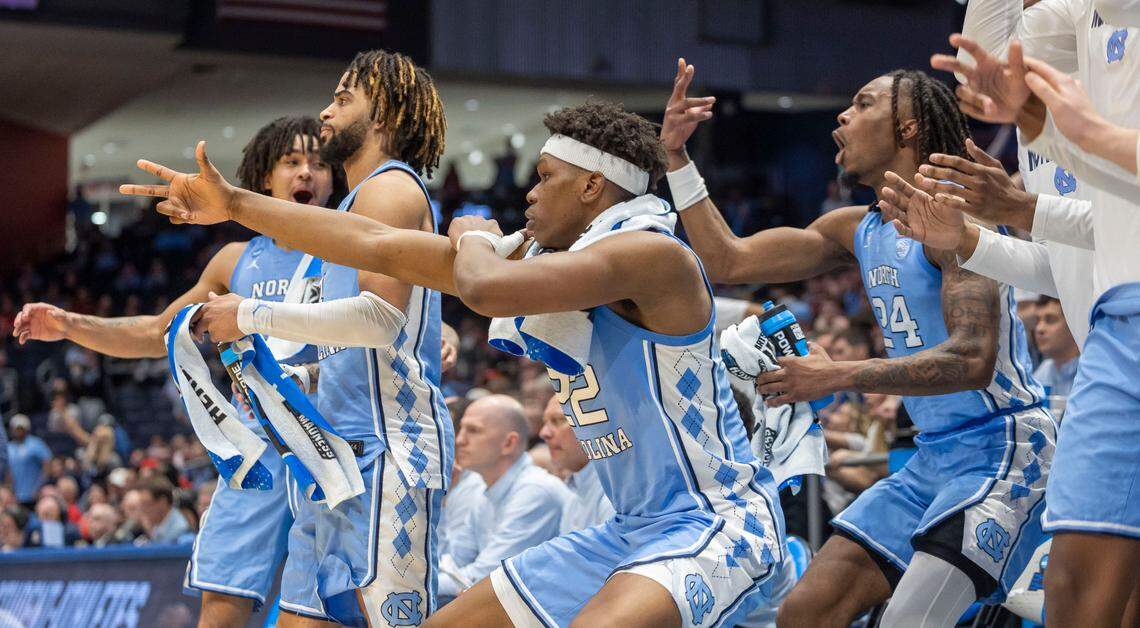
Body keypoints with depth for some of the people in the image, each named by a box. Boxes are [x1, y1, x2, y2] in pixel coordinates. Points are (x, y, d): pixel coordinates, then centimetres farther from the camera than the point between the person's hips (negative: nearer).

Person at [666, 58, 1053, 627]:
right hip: (933, 455, 9)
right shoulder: (857, 230, 13)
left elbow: (973, 361, -24)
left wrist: (841, 378, -26)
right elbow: (727, 260, 15)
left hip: (1002, 450, -9)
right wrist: (675, 155, 8)